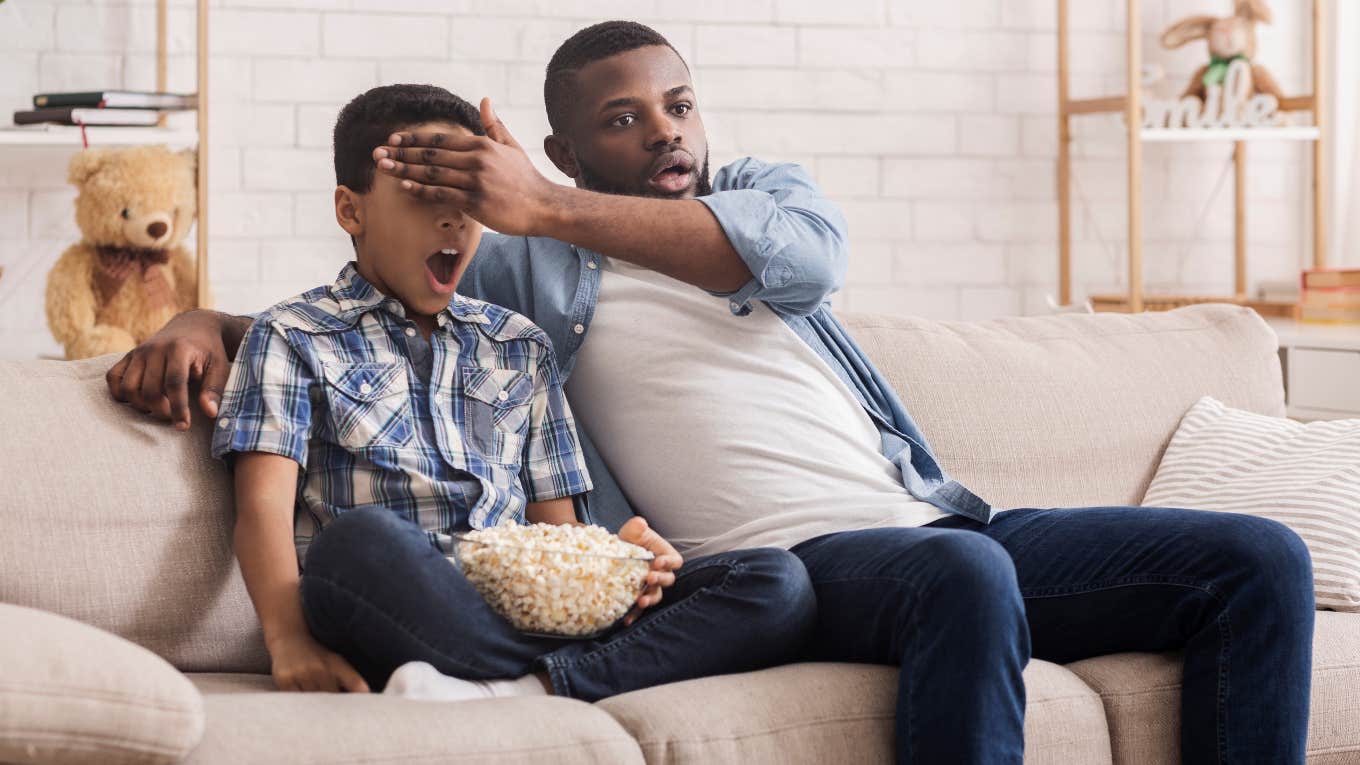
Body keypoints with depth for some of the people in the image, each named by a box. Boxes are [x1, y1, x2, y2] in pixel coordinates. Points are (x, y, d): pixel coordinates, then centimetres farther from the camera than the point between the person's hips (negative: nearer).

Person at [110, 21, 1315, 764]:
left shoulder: (761, 189, 19)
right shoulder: (520, 269, 14)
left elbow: (810, 249, -6)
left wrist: (553, 211, -16)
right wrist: (204, 323, -7)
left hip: (940, 522, 5)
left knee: (1260, 561, -9)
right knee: (965, 577, -40)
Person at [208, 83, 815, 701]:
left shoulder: (520, 348, 26)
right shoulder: (294, 337, 13)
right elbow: (264, 507, -2)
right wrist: (290, 641, -21)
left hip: (522, 616, 4)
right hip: (398, 622, -4)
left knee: (778, 583, -17)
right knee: (358, 540, -41)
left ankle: (530, 689, -35)